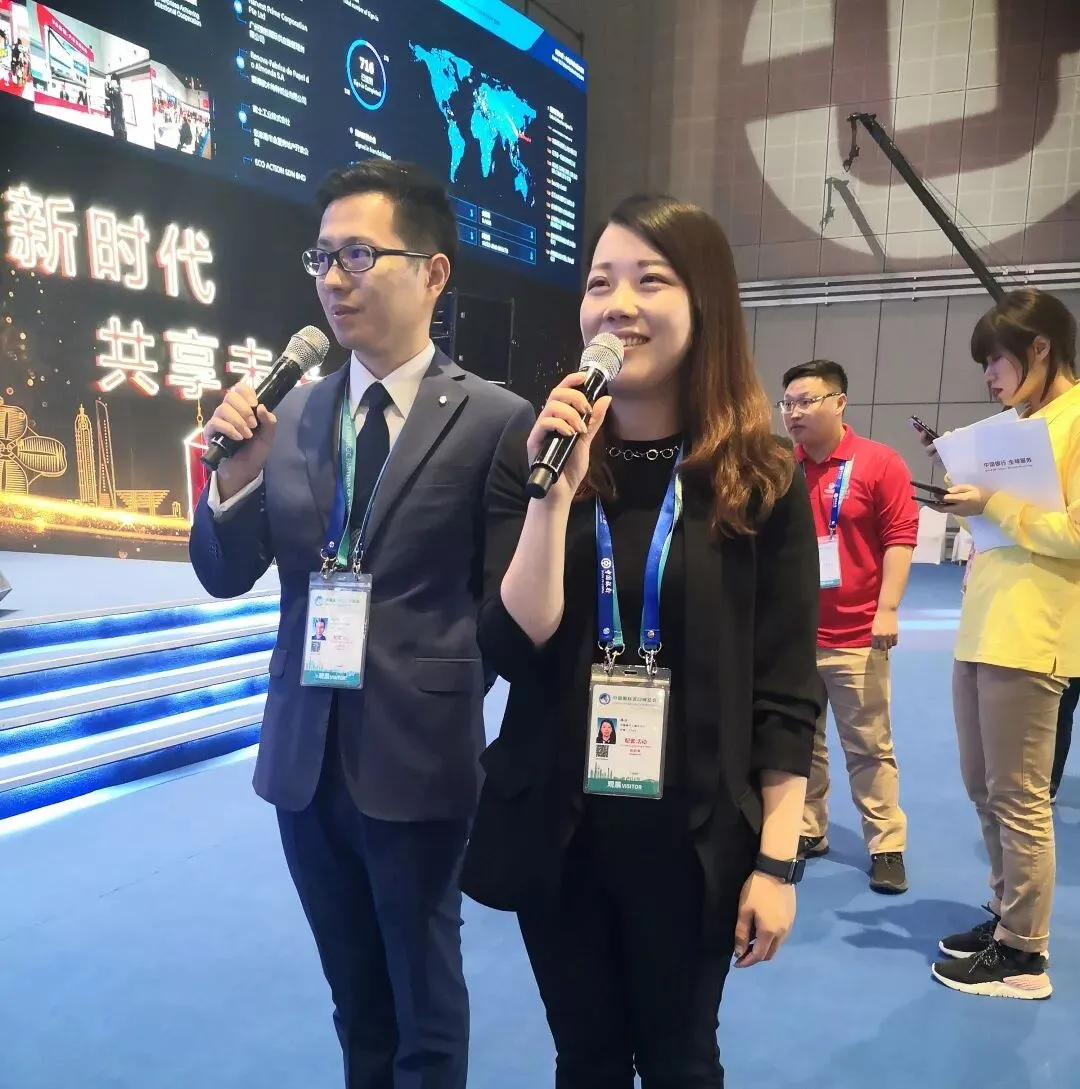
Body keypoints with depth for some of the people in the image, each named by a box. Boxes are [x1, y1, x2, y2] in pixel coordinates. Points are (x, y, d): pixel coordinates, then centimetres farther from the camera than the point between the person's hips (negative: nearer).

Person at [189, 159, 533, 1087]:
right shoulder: (292, 413, 3)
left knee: (426, 1010, 16)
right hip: (304, 755, 5)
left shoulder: (496, 420, -12)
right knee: (356, 1002, 23)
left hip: (418, 756, -4)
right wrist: (237, 472, -12)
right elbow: (225, 577, 3)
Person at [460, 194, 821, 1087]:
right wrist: (556, 492, -22)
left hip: (691, 837, -1)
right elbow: (512, 647, -13)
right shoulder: (532, 458, -4)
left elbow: (787, 691, -5)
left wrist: (777, 860, -6)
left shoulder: (761, 480, -7)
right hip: (556, 828, 2)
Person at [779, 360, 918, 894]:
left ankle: (887, 846, 18)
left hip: (856, 635, -3)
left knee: (868, 746, 6)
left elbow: (900, 537, -6)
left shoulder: (880, 463, -5)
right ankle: (807, 832, 27)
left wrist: (888, 609, -12)